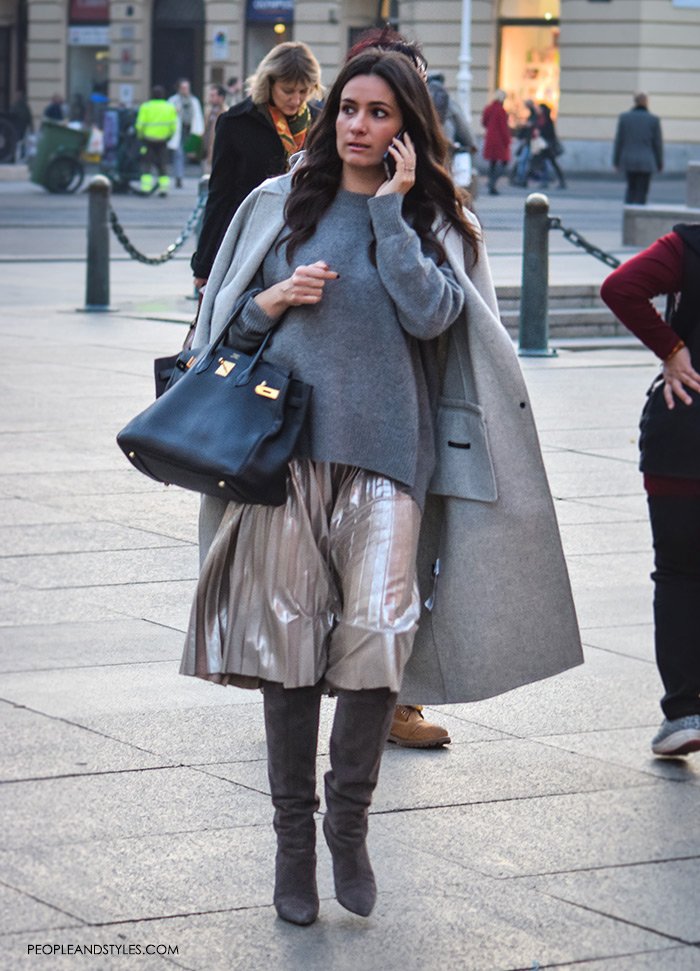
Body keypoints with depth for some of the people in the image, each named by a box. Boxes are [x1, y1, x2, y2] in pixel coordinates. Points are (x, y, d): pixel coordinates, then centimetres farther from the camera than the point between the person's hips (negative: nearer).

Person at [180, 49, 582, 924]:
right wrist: (272, 302, -4)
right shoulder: (280, 204, 13)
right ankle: (294, 836, 13)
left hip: (387, 452, -1)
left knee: (378, 632, -13)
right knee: (288, 640, 1)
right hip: (286, 447, 1)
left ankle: (349, 820, 7)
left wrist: (388, 210, -7)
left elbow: (429, 313, -9)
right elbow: (222, 321, 16)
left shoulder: (436, 223, 9)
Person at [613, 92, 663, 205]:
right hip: (646, 162, -2)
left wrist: (616, 162, 7)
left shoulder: (624, 117, -1)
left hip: (628, 162, 2)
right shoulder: (653, 120, -4)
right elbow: (657, 143, -2)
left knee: (631, 188, 19)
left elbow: (619, 141, 0)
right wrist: (660, 164, 8)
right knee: (641, 192, 3)